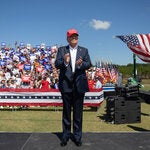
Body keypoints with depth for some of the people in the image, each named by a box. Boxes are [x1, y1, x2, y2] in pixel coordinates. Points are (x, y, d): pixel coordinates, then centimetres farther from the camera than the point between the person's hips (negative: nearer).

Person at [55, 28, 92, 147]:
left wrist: (81, 64, -21)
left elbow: (89, 64, 0)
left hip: (79, 84, 1)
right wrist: (65, 62, -25)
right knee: (66, 111, 10)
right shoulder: (62, 50, 7)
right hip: (66, 84, 0)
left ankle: (77, 136, 19)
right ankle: (66, 135, 22)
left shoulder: (84, 50, 10)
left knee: (78, 111, 7)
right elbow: (57, 64, -4)